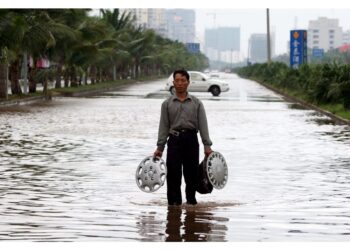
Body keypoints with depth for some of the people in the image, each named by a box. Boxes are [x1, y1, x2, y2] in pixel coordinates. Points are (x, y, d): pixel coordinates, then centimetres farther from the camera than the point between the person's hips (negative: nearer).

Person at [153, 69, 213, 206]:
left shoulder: (196, 103, 7)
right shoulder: (167, 104, 9)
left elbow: (203, 125, 4)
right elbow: (164, 127, 7)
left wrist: (207, 146, -4)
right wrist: (159, 147, 1)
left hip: (191, 140, 0)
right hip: (174, 140, 0)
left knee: (191, 174, 4)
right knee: (173, 174, -3)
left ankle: (191, 200, 15)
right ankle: (174, 202, 2)